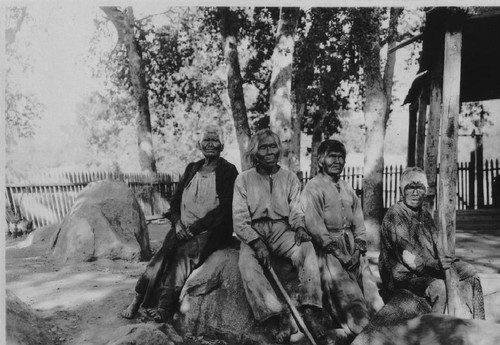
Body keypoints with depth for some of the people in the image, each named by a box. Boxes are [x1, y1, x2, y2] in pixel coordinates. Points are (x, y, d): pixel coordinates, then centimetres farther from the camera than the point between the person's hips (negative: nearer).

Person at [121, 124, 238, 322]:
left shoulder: (228, 171, -1)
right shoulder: (191, 169, 16)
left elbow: (225, 208, -10)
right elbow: (175, 201, 16)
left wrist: (194, 228, -16)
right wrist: (177, 223, -5)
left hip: (212, 232, -4)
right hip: (184, 230, 5)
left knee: (185, 252, -29)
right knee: (165, 252, -20)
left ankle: (165, 306, -26)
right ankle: (137, 301, -17)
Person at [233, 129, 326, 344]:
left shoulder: (290, 178, 12)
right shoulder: (244, 179, 6)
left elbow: (296, 210, 4)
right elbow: (239, 219, -1)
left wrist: (299, 226, -21)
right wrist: (257, 243, -17)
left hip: (282, 230, 1)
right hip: (253, 233, -1)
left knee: (307, 248, -30)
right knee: (246, 262, -33)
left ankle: (309, 310, -31)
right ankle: (276, 317, -36)